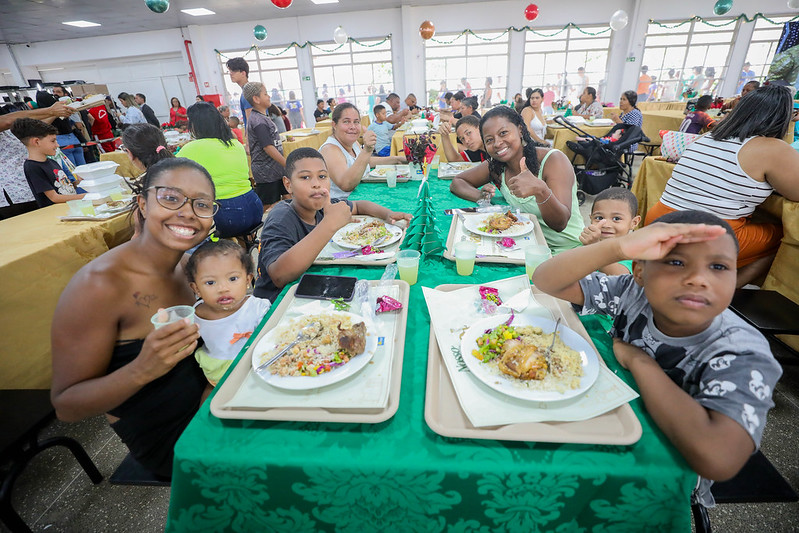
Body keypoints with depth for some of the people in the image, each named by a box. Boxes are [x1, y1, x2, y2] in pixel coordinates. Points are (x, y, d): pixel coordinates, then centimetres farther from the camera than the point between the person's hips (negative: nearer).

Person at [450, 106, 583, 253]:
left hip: (569, 251, -5)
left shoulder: (553, 160, -18)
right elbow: (456, 182, 6)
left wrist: (541, 190, -47)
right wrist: (480, 196, -16)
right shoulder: (495, 166, -4)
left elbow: (560, 224, -26)